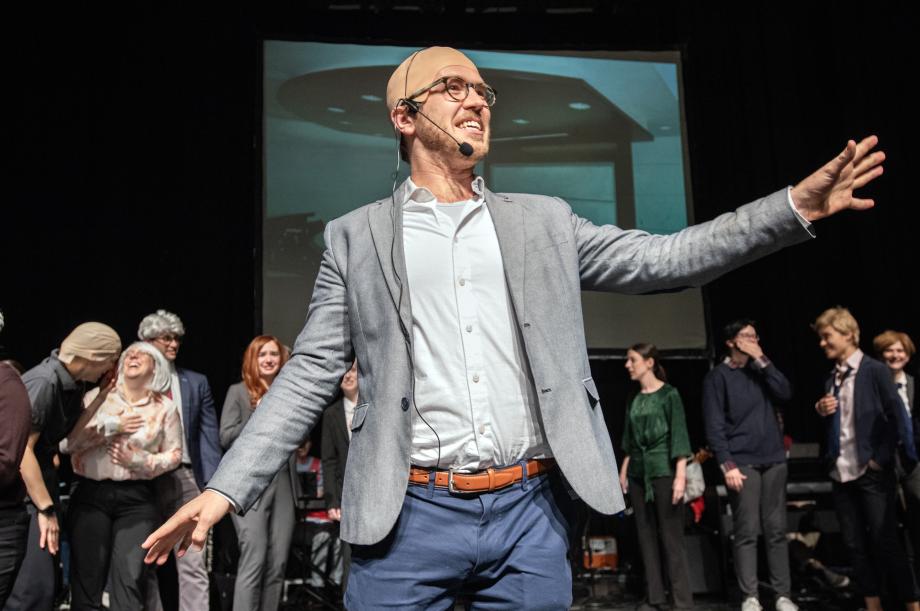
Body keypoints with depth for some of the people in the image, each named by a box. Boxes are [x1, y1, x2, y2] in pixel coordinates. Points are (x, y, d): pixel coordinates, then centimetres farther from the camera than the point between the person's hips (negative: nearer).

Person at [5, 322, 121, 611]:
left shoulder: (74, 383, 5)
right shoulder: (43, 382, -21)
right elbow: (21, 450, -22)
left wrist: (102, 397, -1)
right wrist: (46, 509, -18)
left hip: (41, 478, 9)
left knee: (44, 581, 12)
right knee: (34, 583, -13)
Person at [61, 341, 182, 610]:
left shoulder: (165, 407, 6)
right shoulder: (96, 397, 5)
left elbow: (174, 454, 6)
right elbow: (66, 441, -3)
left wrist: (140, 461, -9)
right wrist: (110, 427, -9)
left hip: (137, 499, 0)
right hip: (91, 495, 0)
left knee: (130, 578, -5)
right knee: (87, 577, 4)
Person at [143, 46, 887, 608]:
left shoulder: (543, 222, 12)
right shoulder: (356, 237, 6)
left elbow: (662, 259, 7)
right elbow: (308, 378, 5)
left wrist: (795, 207, -2)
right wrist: (228, 487, -3)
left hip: (532, 513, 2)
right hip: (408, 517, -1)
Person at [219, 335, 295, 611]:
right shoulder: (238, 392, 4)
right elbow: (226, 437, -3)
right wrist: (258, 417, -12)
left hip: (283, 483, 4)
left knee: (278, 564, 3)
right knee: (254, 560, -12)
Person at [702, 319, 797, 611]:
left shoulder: (761, 370, 16)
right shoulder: (718, 376, 0)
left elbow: (785, 394, -1)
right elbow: (714, 426, -6)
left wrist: (763, 361, -5)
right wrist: (727, 464, -14)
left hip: (773, 460, 4)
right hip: (742, 462, -4)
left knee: (777, 530, 5)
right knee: (746, 532, -4)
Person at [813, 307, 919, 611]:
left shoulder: (875, 370, -7)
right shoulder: (831, 378, 11)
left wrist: (882, 459, -13)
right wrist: (821, 411, -4)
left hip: (872, 471, -6)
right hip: (841, 471, 6)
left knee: (885, 542, -4)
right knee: (855, 544, 8)